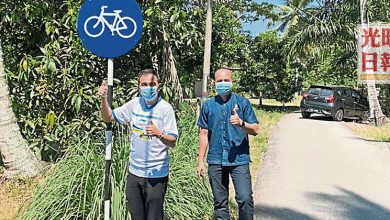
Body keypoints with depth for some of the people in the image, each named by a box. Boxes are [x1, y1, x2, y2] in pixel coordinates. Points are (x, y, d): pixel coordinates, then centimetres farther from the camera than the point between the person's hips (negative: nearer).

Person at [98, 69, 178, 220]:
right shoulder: (135, 104, 3)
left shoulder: (165, 108, -10)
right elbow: (108, 118, 12)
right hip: (134, 172, 5)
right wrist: (104, 99, -4)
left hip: (156, 175, -5)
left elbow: (172, 142, -12)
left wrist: (159, 133, -32)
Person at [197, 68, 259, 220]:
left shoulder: (242, 102, 2)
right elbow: (204, 134, 12)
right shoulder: (208, 105, 8)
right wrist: (200, 161, 9)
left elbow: (255, 130, 0)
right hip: (216, 161, 3)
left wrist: (241, 123, -21)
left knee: (245, 199, -12)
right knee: (220, 202, 10)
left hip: (239, 160, -2)